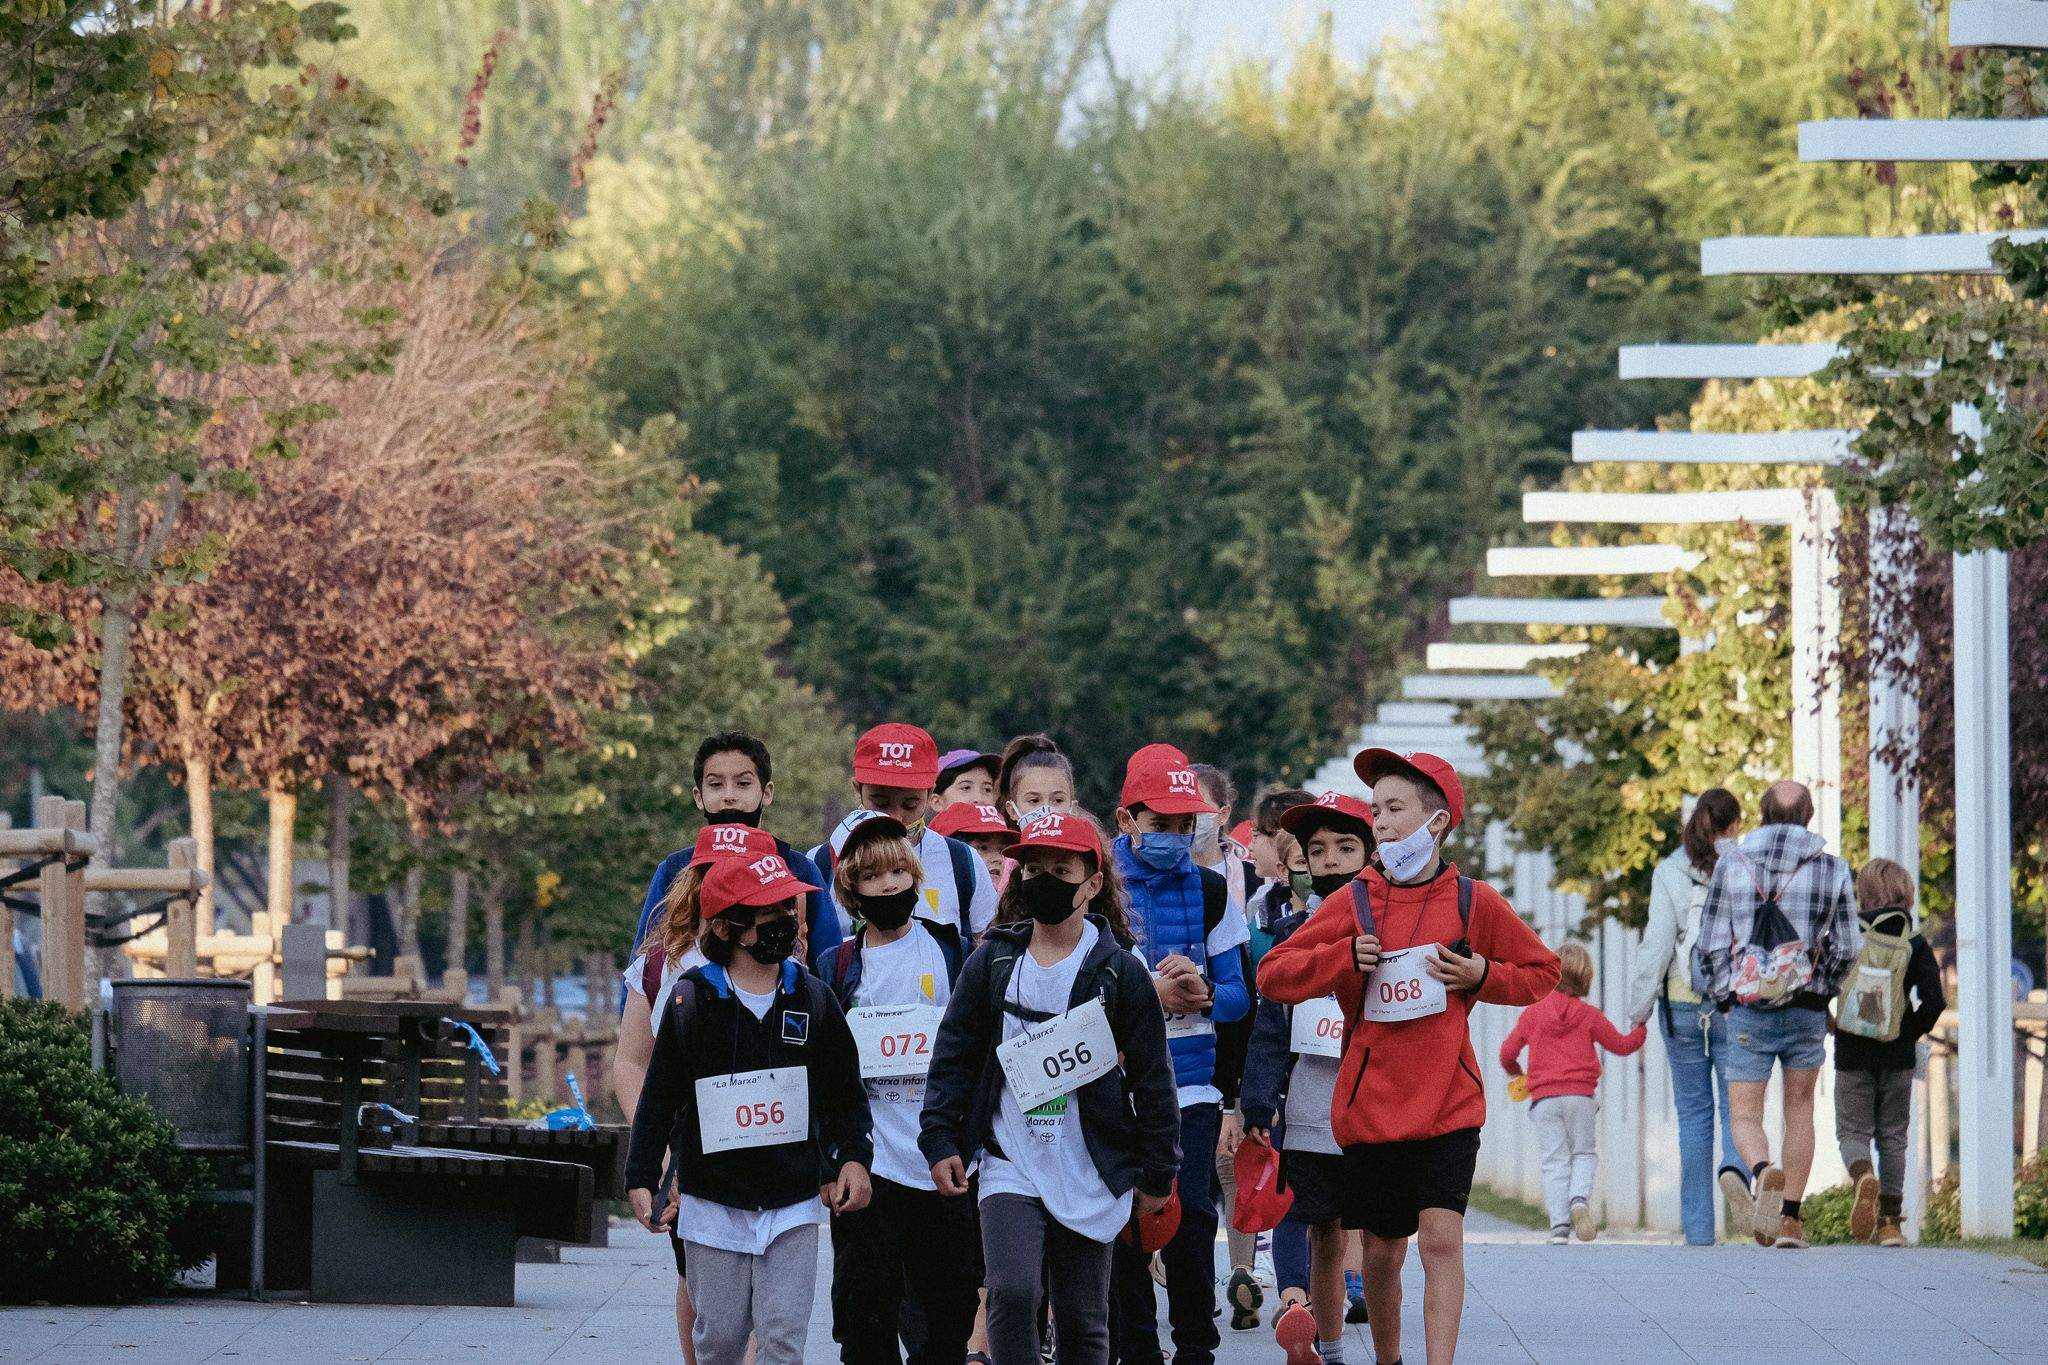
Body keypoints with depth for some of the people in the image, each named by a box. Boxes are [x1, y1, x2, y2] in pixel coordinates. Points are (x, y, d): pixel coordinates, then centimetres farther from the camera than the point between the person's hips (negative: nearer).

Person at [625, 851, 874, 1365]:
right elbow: (659, 1099, 2)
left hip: (793, 1204, 1)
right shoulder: (691, 1001, -2)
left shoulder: (813, 999, 4)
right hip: (713, 1204, -1)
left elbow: (846, 1092, 11)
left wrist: (853, 1157, -2)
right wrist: (641, 1179, -1)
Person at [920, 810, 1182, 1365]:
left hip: (1090, 1172, 0)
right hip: (1011, 1165, 0)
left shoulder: (1120, 971, -2)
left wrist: (1157, 1172, 2)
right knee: (1012, 1295, -19)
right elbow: (954, 1055, 8)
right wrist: (940, 1141, 1)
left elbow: (1152, 1076, 2)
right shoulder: (992, 962, 2)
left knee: (1083, 1318, 7)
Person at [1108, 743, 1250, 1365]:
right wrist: (1150, 994, -16)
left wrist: (1204, 993, -13)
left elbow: (1240, 995, 9)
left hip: (1191, 1089, 1)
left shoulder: (1209, 891, 9)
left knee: (1190, 1222, -9)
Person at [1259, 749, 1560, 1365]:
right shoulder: (1352, 904, 2)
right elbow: (1273, 974, 2)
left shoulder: (1474, 901, 1)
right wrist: (1345, 957, -13)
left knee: (1441, 1236, -13)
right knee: (1383, 1249, 9)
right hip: (1370, 1102, 2)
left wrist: (1481, 976, -6)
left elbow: (1540, 972, 13)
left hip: (1448, 1105, -1)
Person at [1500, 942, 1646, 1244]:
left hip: (1543, 1099, 1)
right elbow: (1621, 1046, 14)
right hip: (1579, 1095, -1)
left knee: (1555, 1160, 2)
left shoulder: (1532, 1013, 6)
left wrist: (1514, 1071, 35)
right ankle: (1580, 1199, -17)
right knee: (1584, 1153, 12)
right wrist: (1641, 1029, 34)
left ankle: (1559, 1223, -8)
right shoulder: (1589, 1015, 4)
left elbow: (1507, 1051, 13)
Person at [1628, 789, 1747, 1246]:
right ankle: (1735, 1170, -29)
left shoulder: (1670, 873, -2)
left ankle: (1698, 1229, 6)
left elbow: (1656, 943, -5)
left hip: (1682, 1002, 1)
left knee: (1693, 1113, 8)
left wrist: (1639, 1009, 1)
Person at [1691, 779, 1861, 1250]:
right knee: (1799, 1111, 17)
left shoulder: (1730, 865, -1)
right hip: (1808, 1009, 1)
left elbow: (1711, 945, -1)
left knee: (1745, 1119, 2)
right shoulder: (1831, 870, -1)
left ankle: (1764, 1172, -31)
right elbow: (1847, 948, 2)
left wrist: (1722, 996, 15)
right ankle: (1790, 1219, 12)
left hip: (1747, 1011, -1)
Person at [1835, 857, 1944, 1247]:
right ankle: (1890, 1222, 10)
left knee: (1852, 1131, 7)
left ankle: (1863, 1177, -26)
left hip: (1853, 1055, -1)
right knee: (1893, 1137, 12)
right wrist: (1911, 1031, 4)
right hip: (1898, 1056, 1)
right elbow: (1933, 1001, -11)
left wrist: (1832, 1026, 6)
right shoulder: (1915, 944, -3)